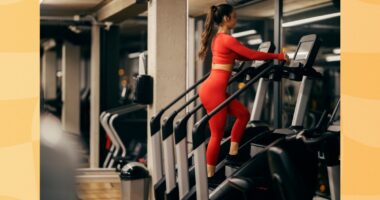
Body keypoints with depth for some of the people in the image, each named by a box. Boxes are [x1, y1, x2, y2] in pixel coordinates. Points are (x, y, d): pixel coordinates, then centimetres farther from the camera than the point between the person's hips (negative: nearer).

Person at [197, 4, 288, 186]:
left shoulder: (218, 38, 18)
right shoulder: (227, 39, -11)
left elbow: (240, 56, 25)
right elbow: (252, 55, -10)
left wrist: (269, 57, 22)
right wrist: (277, 56, 1)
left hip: (214, 88, 10)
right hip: (213, 90, -10)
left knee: (243, 114, 18)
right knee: (217, 134, -2)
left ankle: (232, 155, 19)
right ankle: (210, 177, 5)